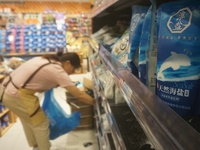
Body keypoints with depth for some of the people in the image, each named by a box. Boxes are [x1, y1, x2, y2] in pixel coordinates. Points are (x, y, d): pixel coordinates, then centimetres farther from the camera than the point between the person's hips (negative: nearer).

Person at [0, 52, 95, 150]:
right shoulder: (58, 71, -15)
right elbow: (79, 95, -15)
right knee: (41, 123, 8)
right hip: (17, 95, -10)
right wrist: (95, 102, 0)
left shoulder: (47, 60, 9)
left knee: (28, 119, 27)